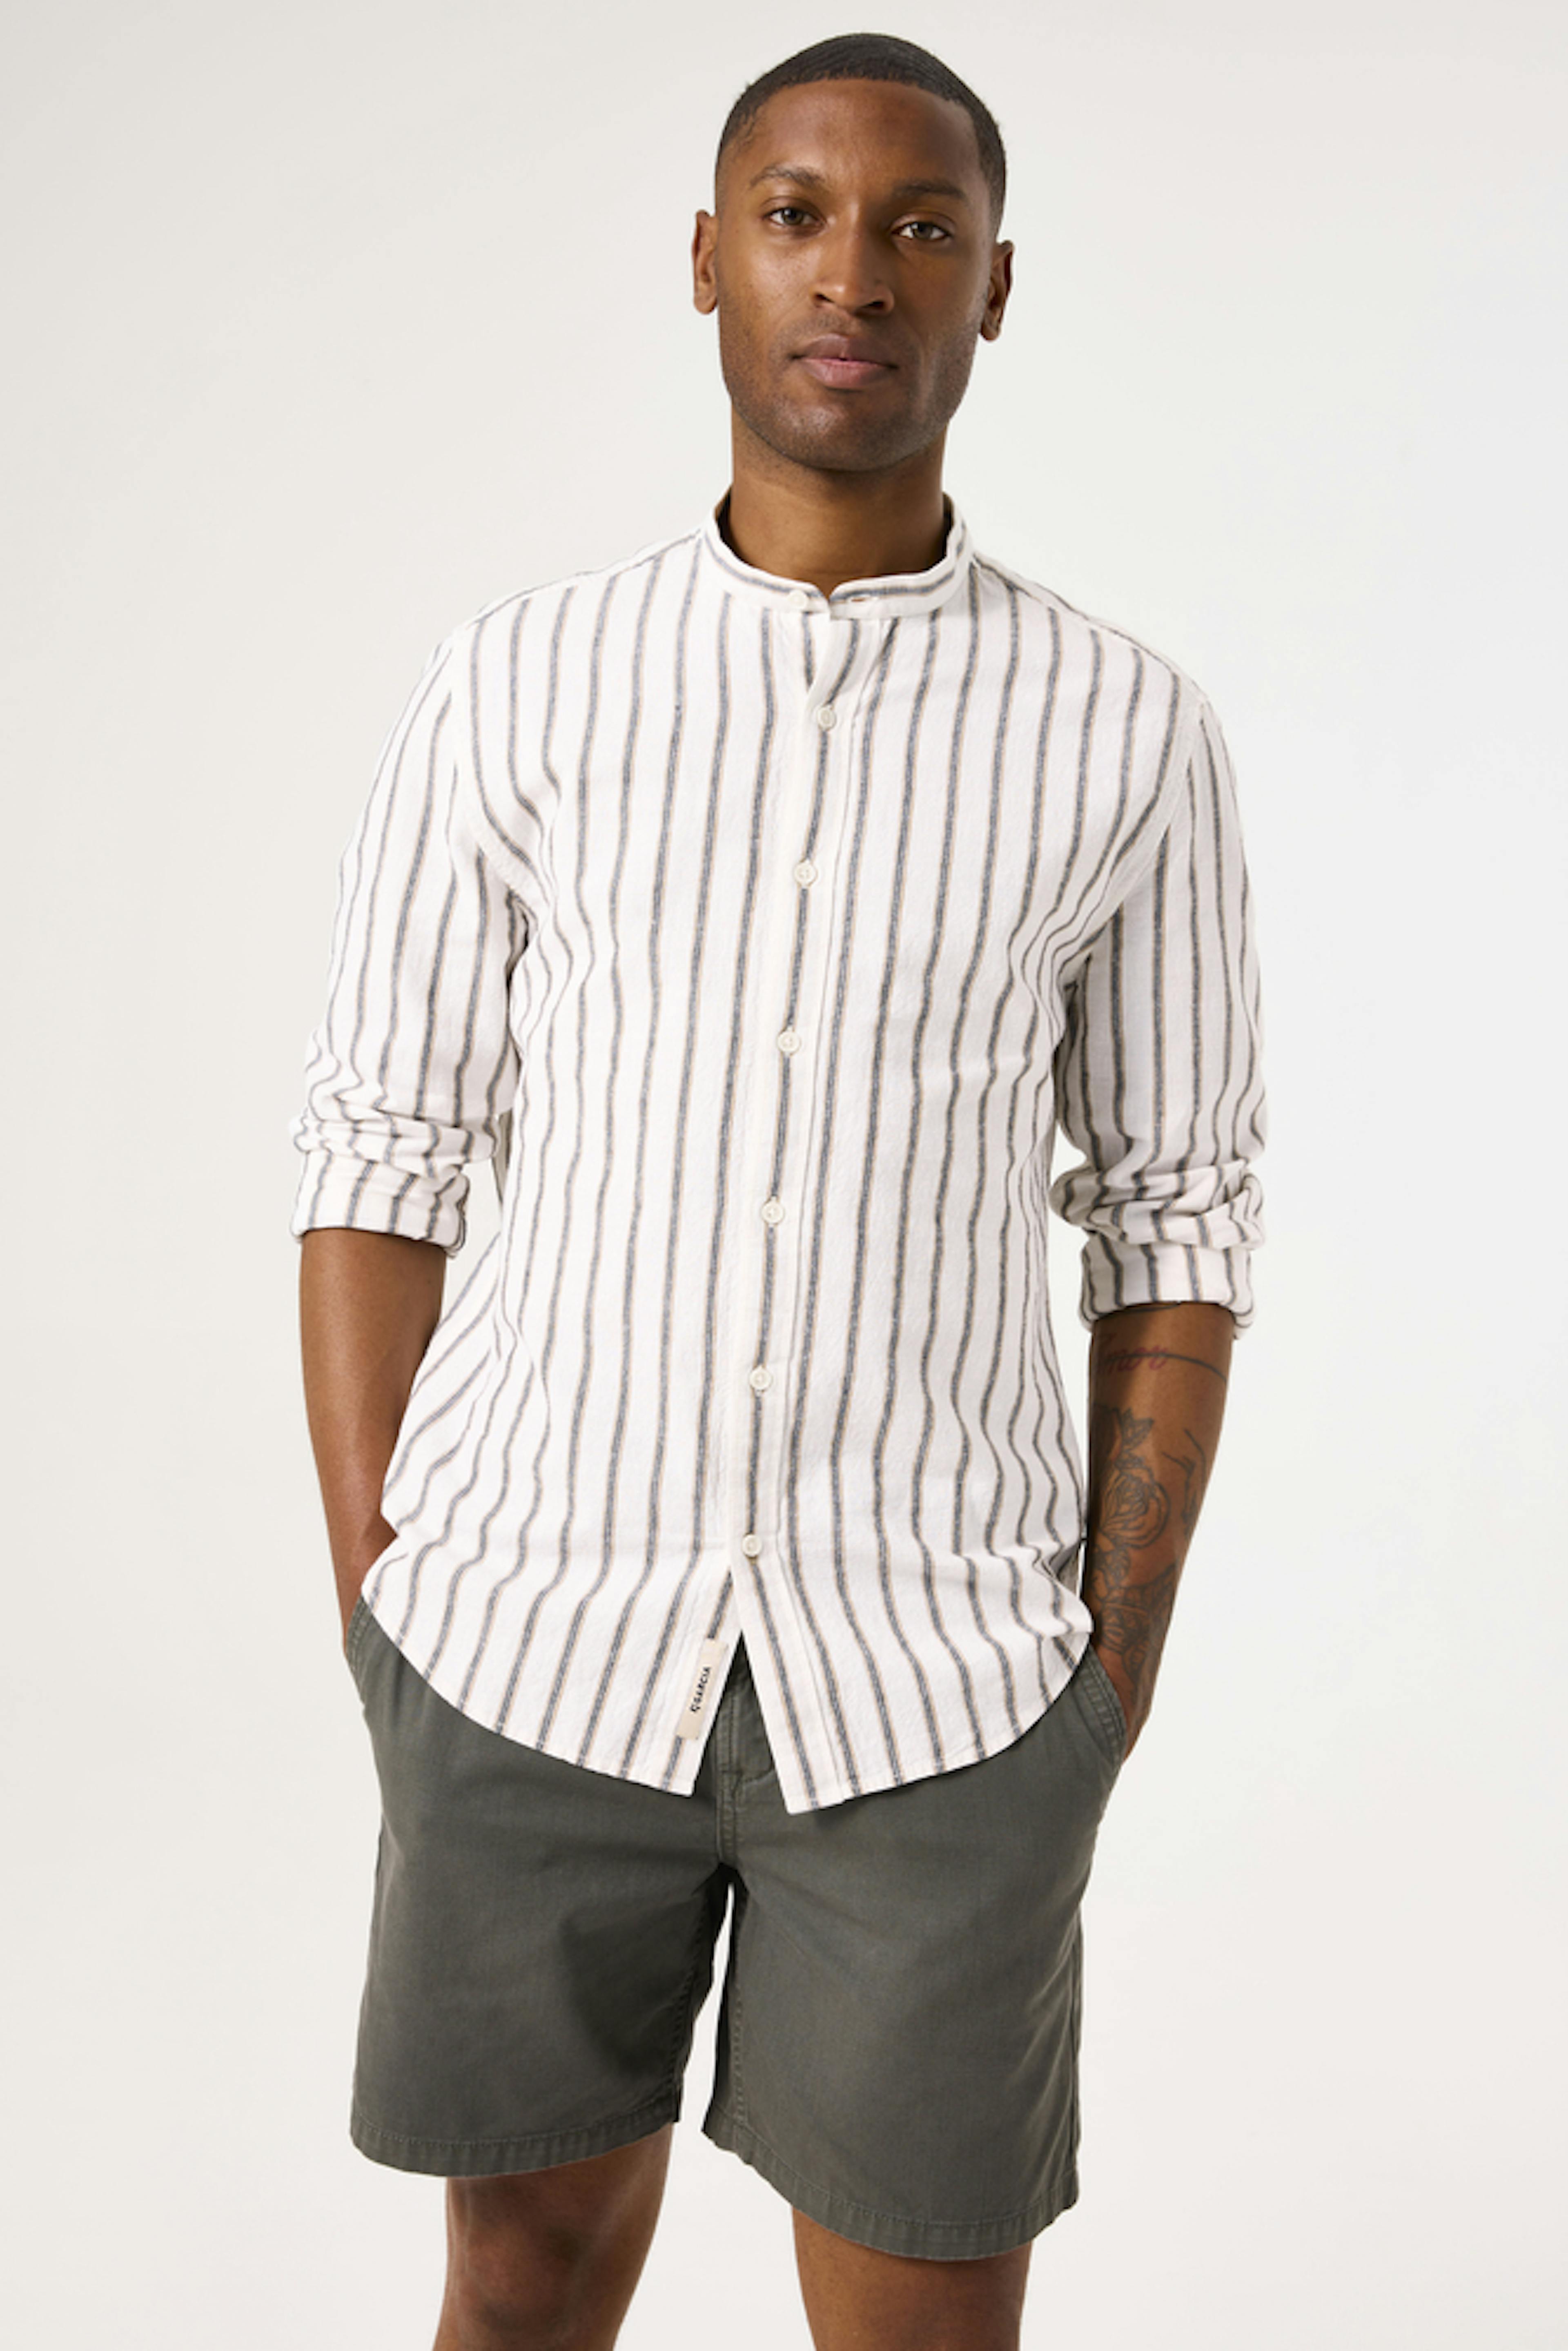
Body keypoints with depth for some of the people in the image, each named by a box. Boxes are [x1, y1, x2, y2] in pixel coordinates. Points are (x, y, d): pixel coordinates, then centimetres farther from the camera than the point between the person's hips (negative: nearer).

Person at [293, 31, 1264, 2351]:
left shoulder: (1132, 733, -1)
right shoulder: (509, 691, -1)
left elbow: (1175, 1204, 4)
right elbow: (381, 1158, 3)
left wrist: (1119, 1667, -1)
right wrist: (374, 1607, -3)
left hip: (936, 1666, 0)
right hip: (545, 1629, 1)